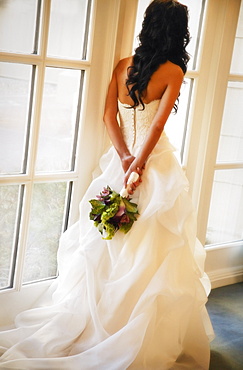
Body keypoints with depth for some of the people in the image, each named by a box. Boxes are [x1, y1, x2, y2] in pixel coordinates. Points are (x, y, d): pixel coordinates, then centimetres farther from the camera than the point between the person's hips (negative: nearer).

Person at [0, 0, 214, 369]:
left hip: (121, 161, 5)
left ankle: (96, 321, 20)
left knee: (108, 249, 12)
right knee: (150, 252, 2)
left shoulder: (122, 66, 6)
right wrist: (139, 165, -14)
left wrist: (126, 157, -4)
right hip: (156, 164, -5)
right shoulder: (173, 71, -7)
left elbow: (109, 115, 1)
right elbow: (157, 124, -15)